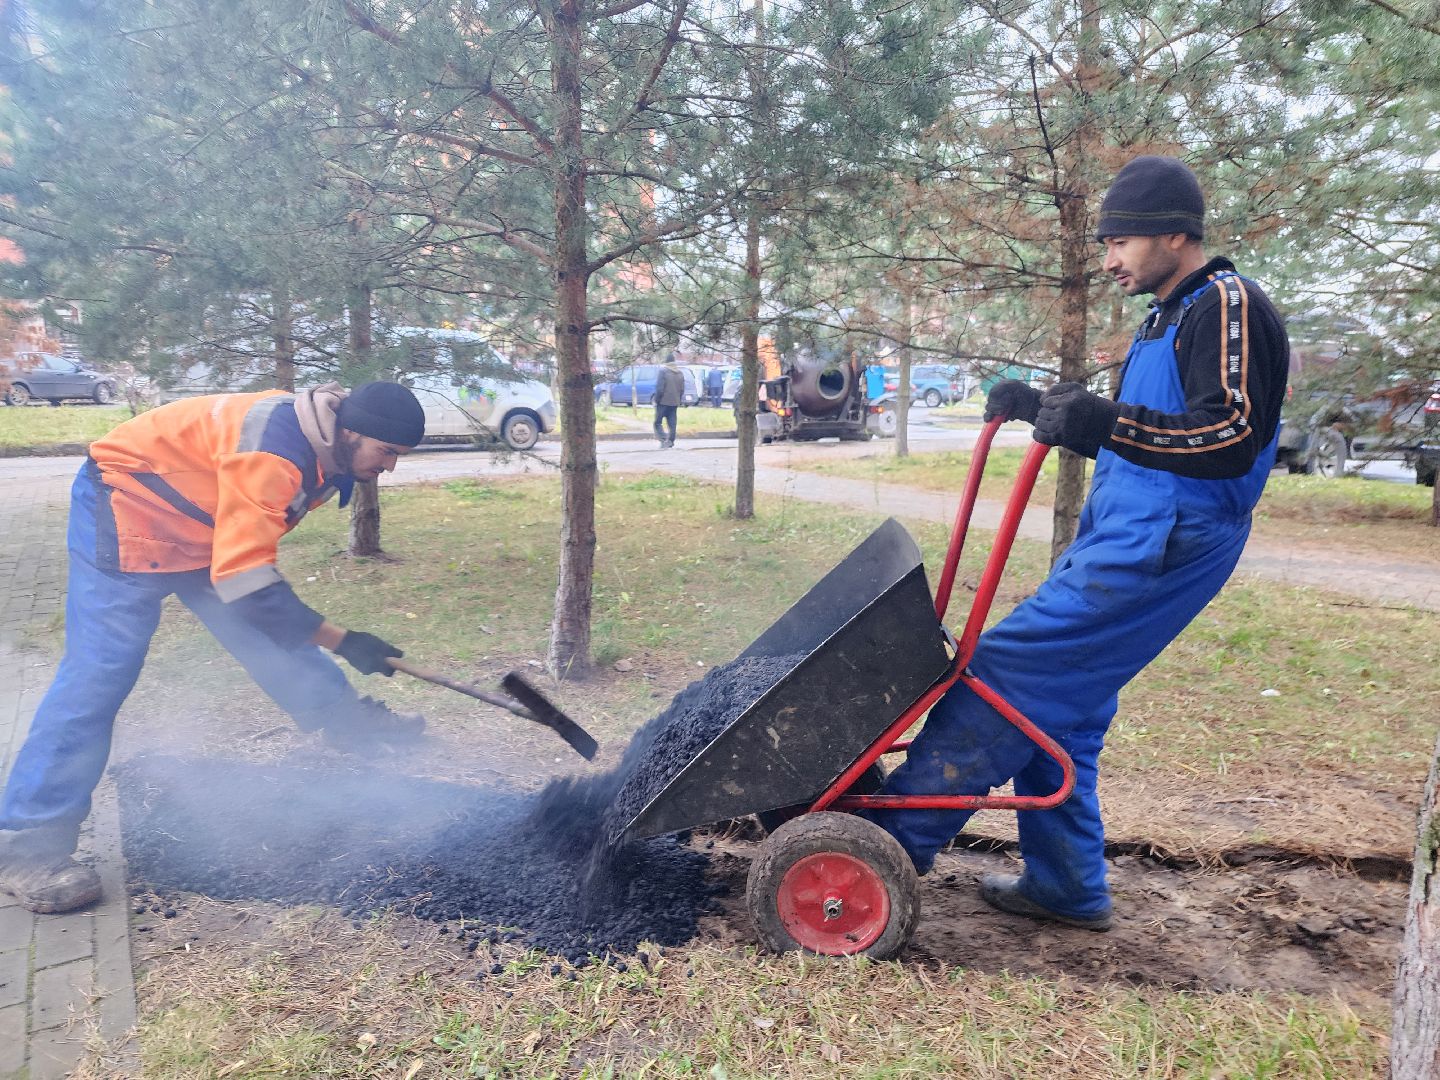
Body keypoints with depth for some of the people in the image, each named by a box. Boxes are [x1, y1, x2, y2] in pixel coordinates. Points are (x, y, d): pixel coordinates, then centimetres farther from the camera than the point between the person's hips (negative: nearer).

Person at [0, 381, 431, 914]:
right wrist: (340, 640, -32)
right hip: (126, 509, -9)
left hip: (201, 526, 9)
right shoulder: (273, 449, -35)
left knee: (273, 639, 6)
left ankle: (350, 722, 22)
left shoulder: (324, 449, -3)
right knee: (100, 670, -13)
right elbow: (245, 578, -36)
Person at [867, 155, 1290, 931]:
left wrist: (1102, 419, -31)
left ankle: (900, 830, -3)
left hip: (1161, 547, -10)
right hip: (1119, 539, 10)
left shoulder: (1229, 308, -9)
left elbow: (1233, 438, -22)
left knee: (1011, 666, -12)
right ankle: (1067, 887, 22)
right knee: (1057, 706, 11)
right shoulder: (1165, 320, 21)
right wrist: (1042, 407, 10)